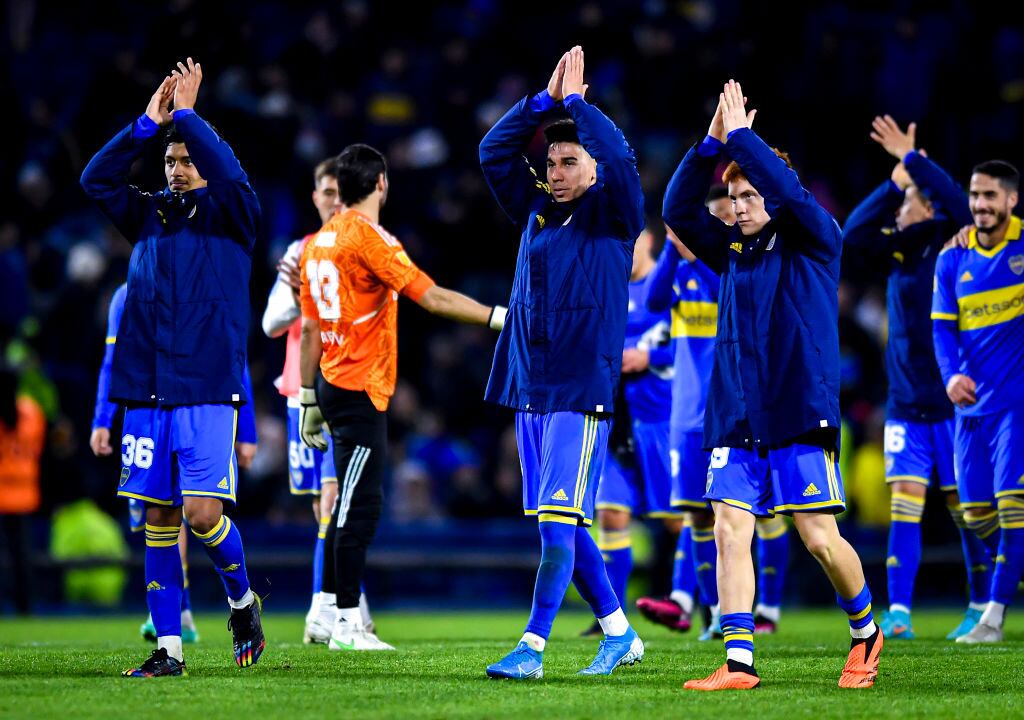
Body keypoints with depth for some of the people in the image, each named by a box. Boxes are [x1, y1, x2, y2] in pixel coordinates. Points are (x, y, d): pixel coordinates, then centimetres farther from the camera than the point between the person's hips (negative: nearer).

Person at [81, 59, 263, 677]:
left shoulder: (231, 218, 3)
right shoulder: (150, 215, 14)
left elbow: (228, 175, -17)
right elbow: (97, 180, 4)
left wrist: (187, 114, -9)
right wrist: (149, 124, -1)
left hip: (208, 392, -4)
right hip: (146, 392, 4)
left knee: (203, 513, -13)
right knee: (159, 519, 3)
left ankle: (243, 599, 15)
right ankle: (168, 648, 7)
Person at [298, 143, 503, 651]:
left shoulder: (319, 242, 12)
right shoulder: (368, 237, -13)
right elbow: (432, 298, -18)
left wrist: (309, 400, 21)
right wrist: (500, 317, -14)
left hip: (332, 382, 9)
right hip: (361, 389, -9)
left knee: (351, 504, 15)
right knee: (359, 506, -8)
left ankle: (330, 611, 17)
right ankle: (346, 624, -8)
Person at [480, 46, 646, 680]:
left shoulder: (612, 216, -2)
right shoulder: (537, 210, 13)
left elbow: (620, 159, -19)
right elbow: (494, 151, 10)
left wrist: (577, 101, -10)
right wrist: (546, 100, 2)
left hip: (583, 392, -7)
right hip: (529, 389, 7)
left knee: (559, 522, -11)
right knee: (561, 527, 10)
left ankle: (532, 648, -11)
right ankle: (620, 634, 21)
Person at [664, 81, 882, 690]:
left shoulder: (815, 243, 2)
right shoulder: (734, 251, 17)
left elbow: (790, 191, -16)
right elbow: (679, 210, 9)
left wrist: (741, 135, -11)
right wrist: (711, 146, -1)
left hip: (800, 414, -5)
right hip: (736, 420, 5)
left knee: (820, 537, -5)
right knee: (730, 530, -7)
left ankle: (866, 633, 20)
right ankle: (739, 663, -9)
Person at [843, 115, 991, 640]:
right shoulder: (898, 252, 8)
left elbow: (958, 204, -24)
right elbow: (853, 233, -4)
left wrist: (911, 159, -22)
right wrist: (895, 181, -10)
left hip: (951, 402, -4)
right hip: (905, 405, 5)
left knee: (965, 507, 2)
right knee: (904, 501, -3)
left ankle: (981, 610, 13)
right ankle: (897, 614, -4)